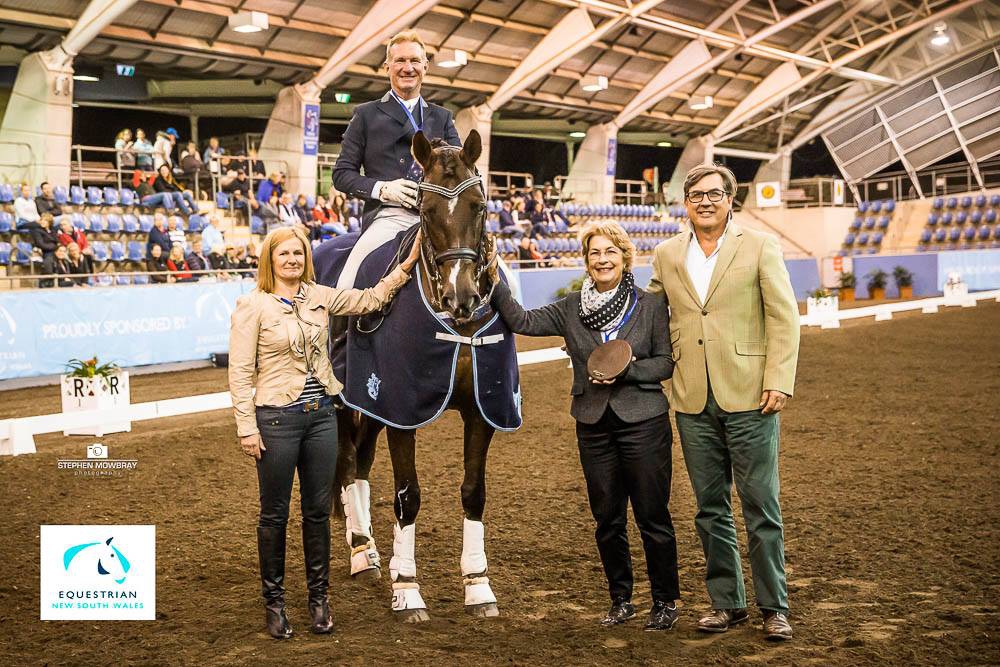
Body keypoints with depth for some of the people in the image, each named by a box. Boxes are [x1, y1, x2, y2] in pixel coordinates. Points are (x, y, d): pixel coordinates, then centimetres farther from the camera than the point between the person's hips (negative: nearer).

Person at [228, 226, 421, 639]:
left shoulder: (320, 297, 6)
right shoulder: (253, 306, -8)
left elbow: (370, 300, 11)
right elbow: (240, 372, -9)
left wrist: (406, 266, 1)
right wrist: (246, 428, -13)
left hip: (321, 415, 5)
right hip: (277, 419, -4)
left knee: (318, 511, 11)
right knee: (275, 514, 7)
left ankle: (318, 597, 25)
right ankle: (274, 601, 20)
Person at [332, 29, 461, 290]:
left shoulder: (442, 117, 23)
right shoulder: (366, 115, 15)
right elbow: (342, 174, 10)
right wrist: (381, 188, -8)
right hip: (388, 216, -2)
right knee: (347, 288, -24)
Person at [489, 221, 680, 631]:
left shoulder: (651, 306, -1)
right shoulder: (571, 309, 6)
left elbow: (666, 362, -1)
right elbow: (522, 321, -2)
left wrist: (626, 370, -16)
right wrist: (494, 281, -10)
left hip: (643, 421, -3)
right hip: (594, 424, 3)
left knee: (652, 516, 1)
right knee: (607, 519, 10)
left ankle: (665, 602, 14)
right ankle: (620, 600, 24)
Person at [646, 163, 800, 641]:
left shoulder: (760, 247, 0)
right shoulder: (666, 255, 10)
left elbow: (784, 318, -3)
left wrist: (778, 382, -11)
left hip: (748, 397, -3)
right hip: (694, 402, 4)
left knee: (761, 507, 1)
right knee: (710, 510, 10)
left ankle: (774, 607, 12)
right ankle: (726, 602, 22)